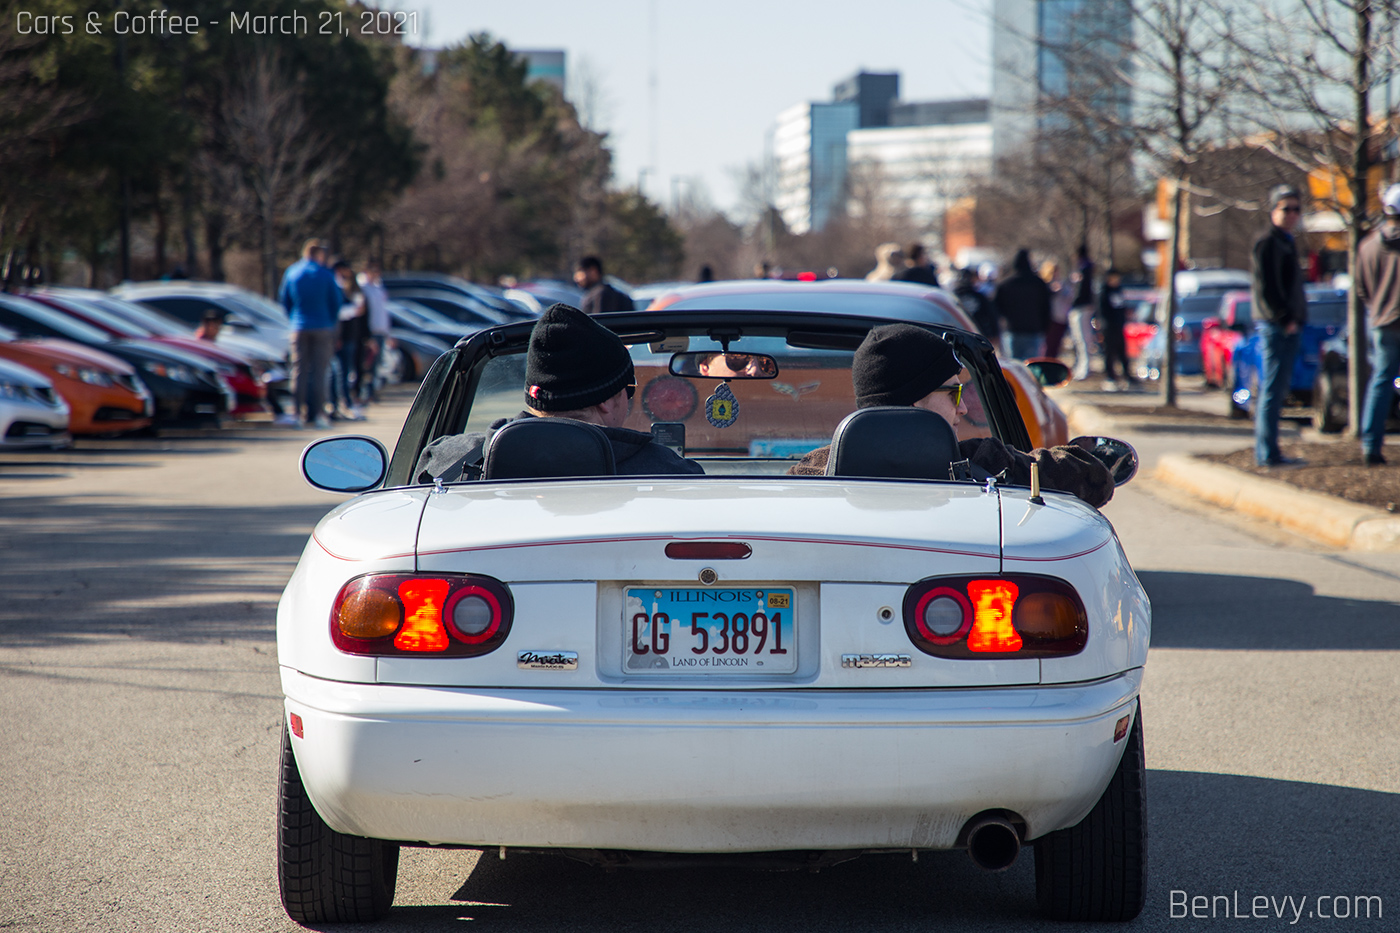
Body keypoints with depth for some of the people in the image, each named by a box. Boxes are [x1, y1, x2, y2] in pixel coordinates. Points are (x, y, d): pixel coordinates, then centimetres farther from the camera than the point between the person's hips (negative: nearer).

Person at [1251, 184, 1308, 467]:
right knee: (1273, 389, -9)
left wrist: (1296, 320, 16)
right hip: (1275, 326, -10)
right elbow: (1266, 288, -18)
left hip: (1288, 327, 10)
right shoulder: (1268, 244, -10)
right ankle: (1268, 454, -9)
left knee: (1274, 390, 11)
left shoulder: (1287, 243, 20)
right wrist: (1284, 319, -18)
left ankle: (1266, 452, 15)